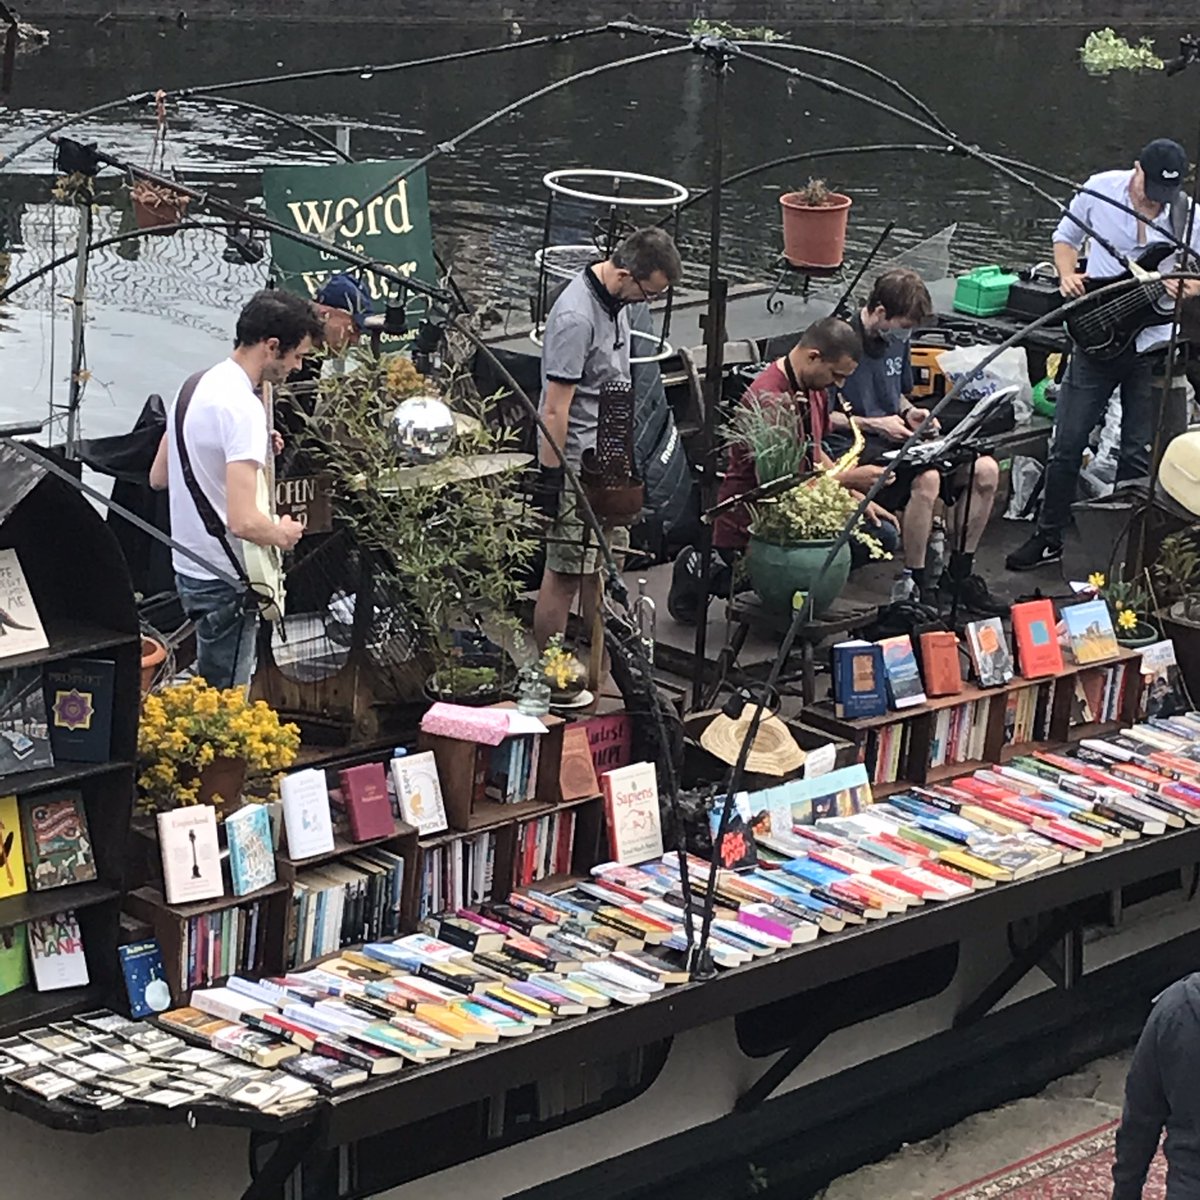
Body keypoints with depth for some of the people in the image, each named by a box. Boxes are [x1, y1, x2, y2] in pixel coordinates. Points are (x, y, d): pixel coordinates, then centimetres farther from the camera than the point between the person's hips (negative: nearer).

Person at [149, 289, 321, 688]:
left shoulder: (197, 385, 7)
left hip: (189, 564, 10)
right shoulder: (242, 408, -23)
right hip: (224, 580, -9)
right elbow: (243, 521, -31)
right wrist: (282, 534, -9)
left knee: (213, 696, 19)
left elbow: (159, 476, 19)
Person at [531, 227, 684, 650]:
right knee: (564, 576, -4)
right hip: (577, 467, -10)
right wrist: (549, 478, -22)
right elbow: (554, 409, -23)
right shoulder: (576, 318, -24)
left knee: (605, 566, 17)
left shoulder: (613, 300, 6)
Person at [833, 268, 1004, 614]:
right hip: (856, 445, -8)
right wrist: (874, 424, -16)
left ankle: (959, 573, 0)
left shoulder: (896, 340, 11)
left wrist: (909, 412, 4)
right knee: (926, 478, -36)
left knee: (985, 469, -11)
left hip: (897, 440, 8)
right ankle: (912, 584, -21)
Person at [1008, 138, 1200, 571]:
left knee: (1138, 454, 6)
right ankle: (1048, 537, 18)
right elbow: (1065, 237, 10)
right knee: (1068, 445, 4)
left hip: (1152, 346, -1)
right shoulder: (1100, 190, -7)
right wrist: (1068, 274, -9)